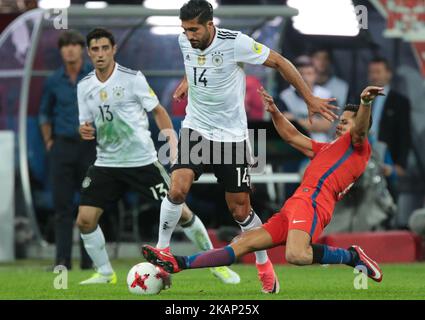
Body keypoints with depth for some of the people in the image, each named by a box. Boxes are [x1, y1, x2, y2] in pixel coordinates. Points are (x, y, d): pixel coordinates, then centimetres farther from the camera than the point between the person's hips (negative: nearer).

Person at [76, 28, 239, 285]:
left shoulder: (133, 79, -8)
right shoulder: (85, 87, 3)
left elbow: (158, 111, 0)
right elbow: (87, 125, 12)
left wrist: (173, 145, -9)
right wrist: (85, 131, -12)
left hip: (142, 160, -3)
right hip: (106, 164, 3)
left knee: (180, 212, -4)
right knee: (85, 220, -7)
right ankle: (105, 273, 13)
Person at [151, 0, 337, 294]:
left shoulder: (235, 43, -20)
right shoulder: (185, 41, -5)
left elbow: (279, 62, -10)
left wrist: (310, 99, -9)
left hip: (232, 135, -3)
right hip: (195, 128, 3)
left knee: (240, 210, 2)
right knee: (177, 189, -21)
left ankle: (264, 265, 26)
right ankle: (162, 250, -1)